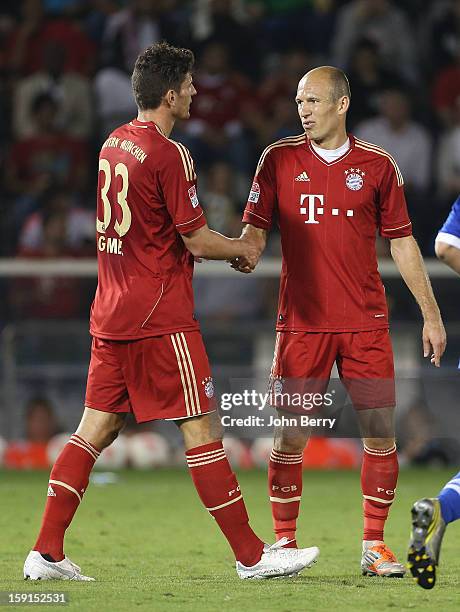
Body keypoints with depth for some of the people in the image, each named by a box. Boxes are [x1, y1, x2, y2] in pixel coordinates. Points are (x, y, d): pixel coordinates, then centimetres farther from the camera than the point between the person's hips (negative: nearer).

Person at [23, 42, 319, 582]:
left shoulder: (112, 145, 12)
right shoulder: (169, 154, -14)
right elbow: (197, 239, -13)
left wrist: (216, 248, 21)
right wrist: (243, 249, 7)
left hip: (111, 312, 8)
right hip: (160, 315, -8)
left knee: (97, 426, 8)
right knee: (201, 428, -3)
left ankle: (46, 553, 4)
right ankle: (251, 556, 2)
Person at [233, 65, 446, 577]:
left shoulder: (376, 165, 5)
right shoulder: (280, 159, 4)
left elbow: (401, 242, 10)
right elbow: (255, 229, 3)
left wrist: (430, 314, 8)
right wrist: (243, 253, -21)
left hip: (365, 323, 1)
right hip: (301, 321, 0)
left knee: (380, 433, -2)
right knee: (290, 436, -2)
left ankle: (374, 546, 9)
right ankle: (283, 544, 10)